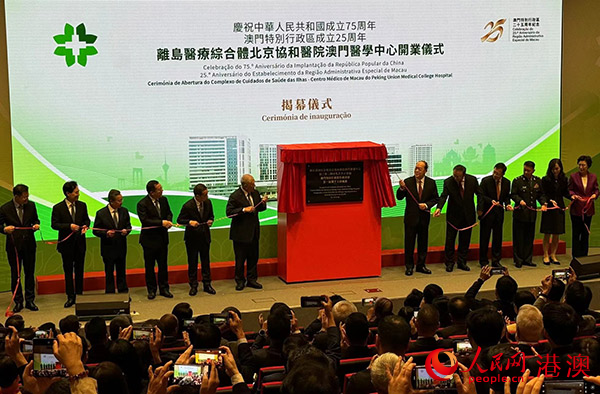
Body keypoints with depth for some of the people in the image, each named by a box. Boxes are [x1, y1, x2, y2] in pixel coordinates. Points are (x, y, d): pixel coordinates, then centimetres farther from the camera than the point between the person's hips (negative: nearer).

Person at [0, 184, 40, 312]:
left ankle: (30, 301, 18)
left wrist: (36, 225, -7)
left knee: (30, 273, 8)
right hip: (14, 246, -2)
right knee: (15, 275, 5)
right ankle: (18, 302, 15)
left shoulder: (31, 205, 0)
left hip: (29, 245, 2)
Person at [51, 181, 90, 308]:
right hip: (66, 244, -3)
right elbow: (54, 224, -10)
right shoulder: (58, 208, -8)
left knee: (79, 270, 11)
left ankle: (79, 294, 21)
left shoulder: (82, 205, 2)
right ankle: (70, 297, 8)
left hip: (80, 242, 3)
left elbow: (86, 219, 13)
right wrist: (69, 226, -22)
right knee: (68, 271, 3)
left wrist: (85, 226, -9)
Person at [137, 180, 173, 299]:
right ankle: (151, 290, 18)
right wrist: (161, 222, -28)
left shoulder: (163, 200, 2)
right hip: (150, 239, -5)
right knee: (149, 266, 6)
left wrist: (168, 220, -9)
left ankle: (164, 288, 21)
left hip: (162, 237, 5)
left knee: (163, 265, 11)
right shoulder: (142, 204, -16)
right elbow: (144, 220, -24)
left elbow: (169, 213, 14)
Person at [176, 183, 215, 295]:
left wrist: (210, 220, -10)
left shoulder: (208, 203, -4)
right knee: (192, 263, 6)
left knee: (206, 262, 11)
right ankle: (193, 286, 18)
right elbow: (179, 220, -10)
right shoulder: (188, 206, -18)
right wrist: (189, 222, -28)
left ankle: (207, 285, 22)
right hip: (192, 238, -4)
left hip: (205, 237, 4)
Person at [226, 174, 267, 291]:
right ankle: (240, 281, 15)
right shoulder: (235, 196, -14)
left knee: (253, 257, 11)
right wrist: (243, 210, -25)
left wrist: (263, 203, -5)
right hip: (241, 233, -6)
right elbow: (229, 212, -17)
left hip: (254, 232, 6)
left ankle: (252, 280, 22)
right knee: (240, 259, 4)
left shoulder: (255, 193, 7)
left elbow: (259, 209, 17)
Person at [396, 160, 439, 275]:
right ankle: (409, 266, 11)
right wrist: (402, 188, -25)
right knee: (409, 243, 2)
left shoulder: (431, 183, 2)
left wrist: (427, 205, -11)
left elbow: (436, 198, 6)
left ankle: (421, 265, 21)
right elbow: (399, 197, -6)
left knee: (423, 242, 10)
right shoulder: (408, 182, -3)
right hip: (411, 217, -2)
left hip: (424, 217, 2)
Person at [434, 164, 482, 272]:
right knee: (450, 239, 1)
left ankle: (461, 262, 20)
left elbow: (479, 194, 4)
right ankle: (449, 263, 12)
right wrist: (439, 208, -37)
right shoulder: (448, 182, -12)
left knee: (465, 239, 9)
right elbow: (444, 196, -21)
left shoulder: (472, 180, -7)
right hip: (453, 214, -1)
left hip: (468, 215, 2)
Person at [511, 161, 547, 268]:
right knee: (518, 238, 0)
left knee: (529, 237, 10)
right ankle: (518, 260, 8)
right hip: (520, 212, -4)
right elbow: (513, 194, -6)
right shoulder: (517, 181, -4)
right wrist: (520, 200, -24)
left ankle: (527, 259, 19)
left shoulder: (538, 181, 7)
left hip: (532, 213, 4)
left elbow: (540, 195, 12)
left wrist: (543, 203, -5)